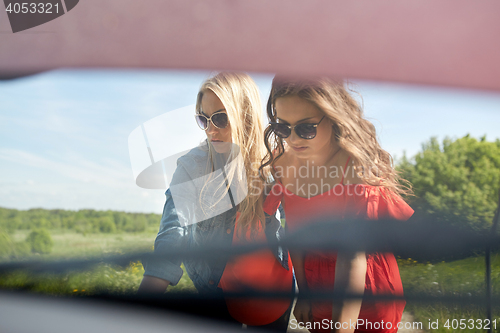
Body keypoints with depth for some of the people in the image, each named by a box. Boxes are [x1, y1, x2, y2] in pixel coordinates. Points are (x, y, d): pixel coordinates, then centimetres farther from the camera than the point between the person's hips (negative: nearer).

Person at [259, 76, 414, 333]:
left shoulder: (358, 166, -27)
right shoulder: (282, 161, -11)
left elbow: (353, 256, -32)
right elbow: (294, 230, 0)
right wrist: (302, 292, 4)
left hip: (365, 294, -4)